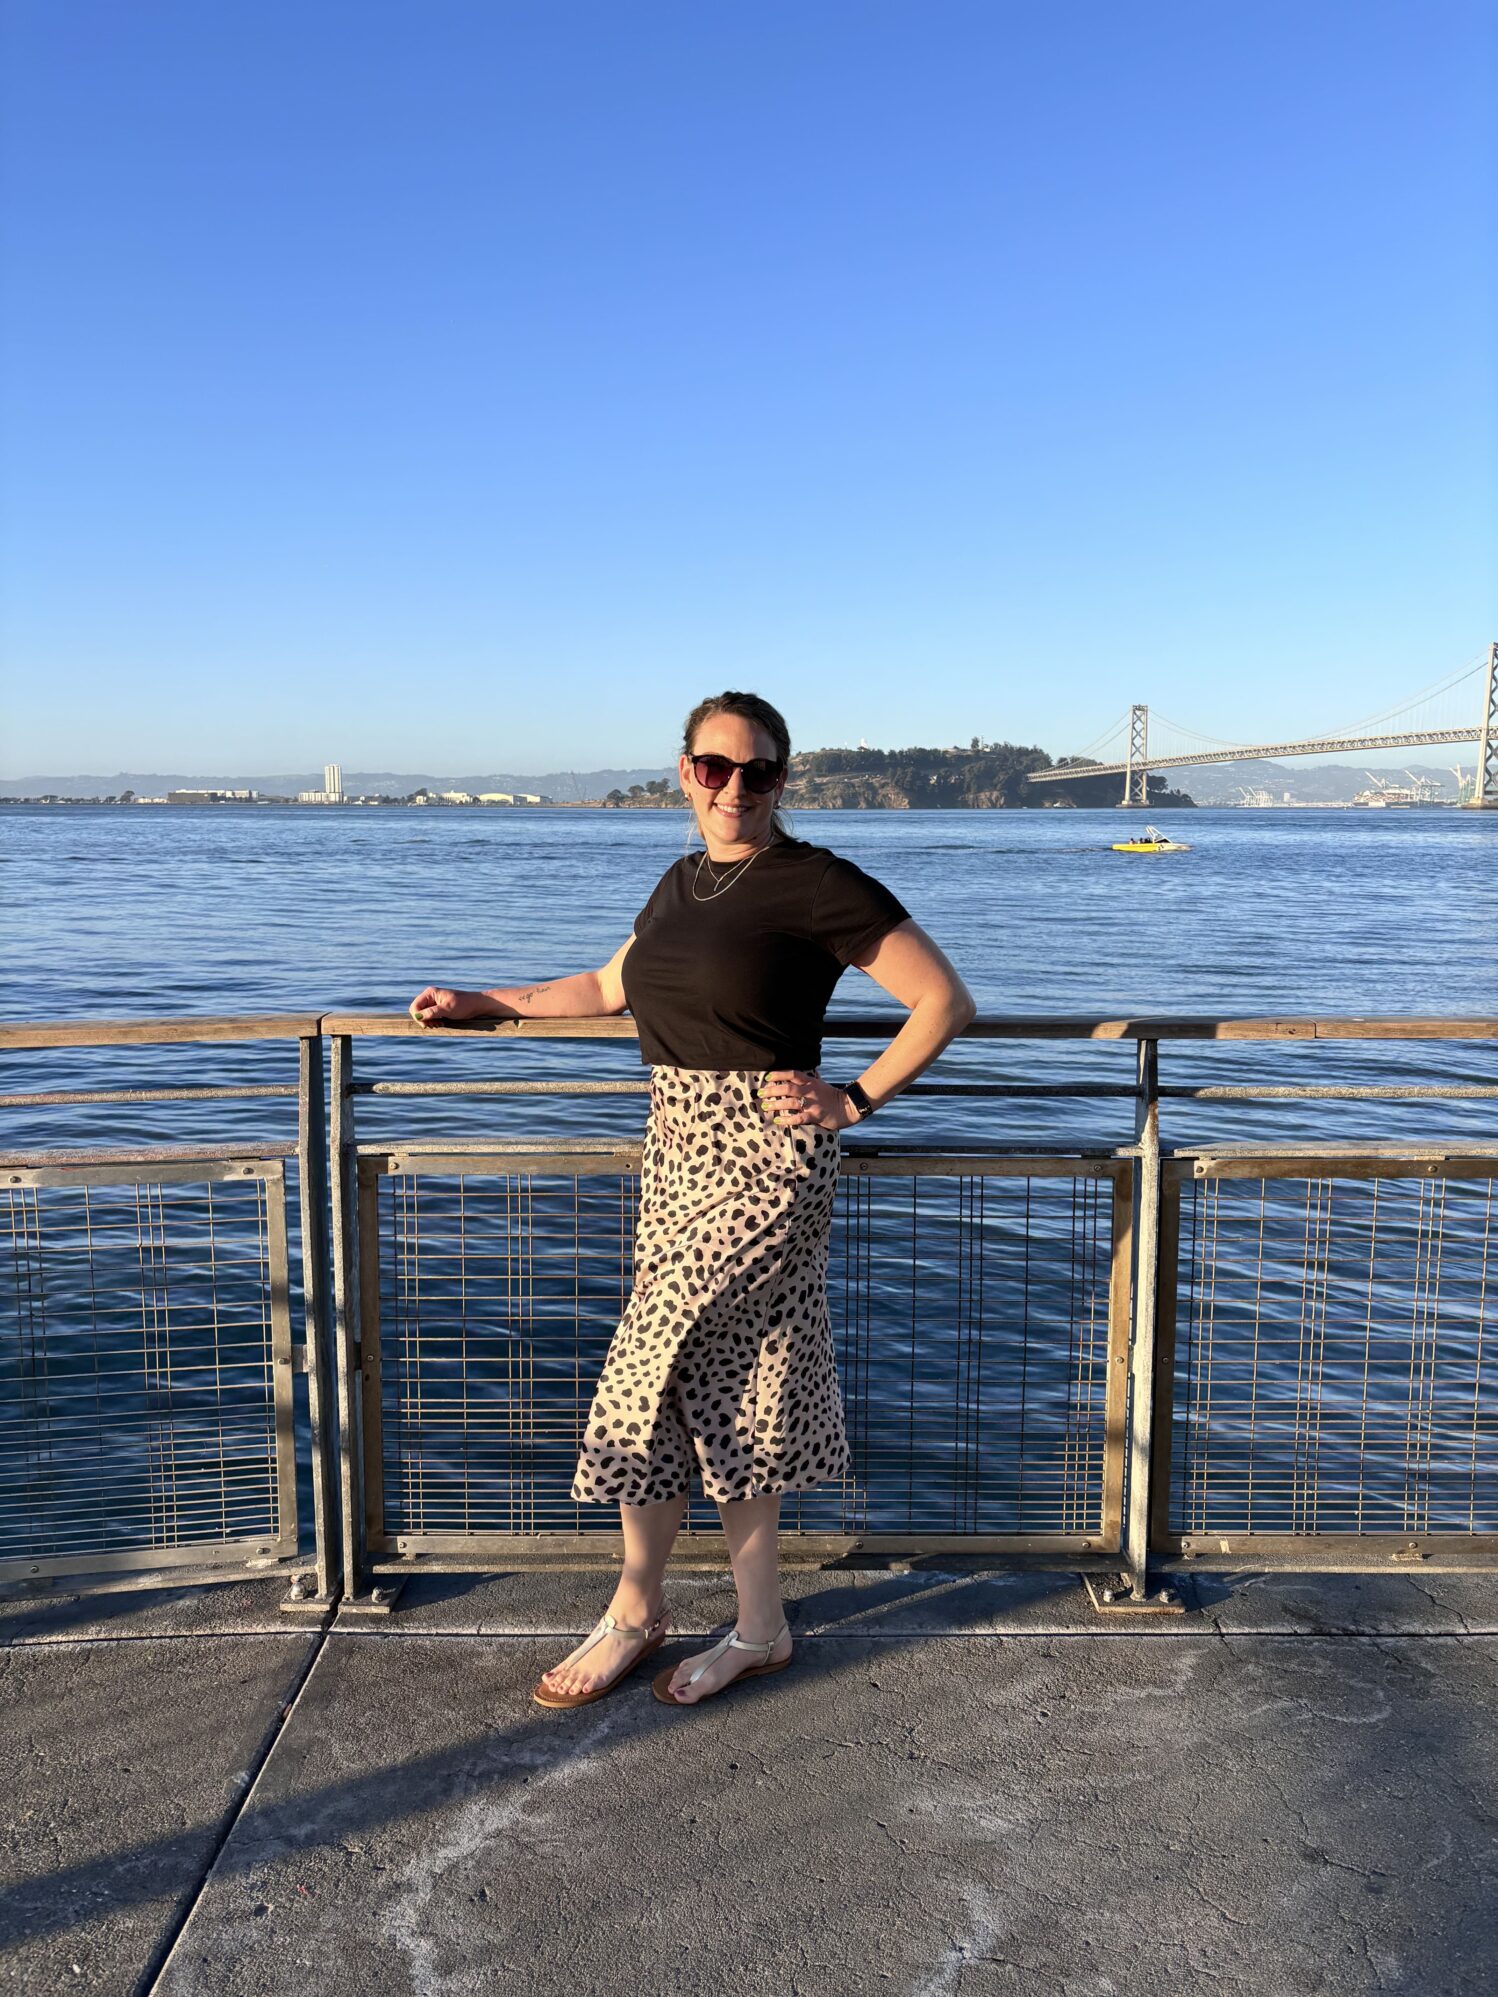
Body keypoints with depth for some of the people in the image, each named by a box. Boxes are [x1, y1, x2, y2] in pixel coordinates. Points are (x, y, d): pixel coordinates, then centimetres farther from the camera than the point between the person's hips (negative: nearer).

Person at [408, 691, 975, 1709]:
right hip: (678, 1149, 7)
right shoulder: (682, 884, 12)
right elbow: (611, 986, 28)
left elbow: (947, 1001, -9)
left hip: (765, 1158, -7)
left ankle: (636, 1608, 19)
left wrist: (853, 1101, -12)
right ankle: (761, 1627, 24)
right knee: (727, 1389, 11)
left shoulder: (819, 884, -11)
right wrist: (485, 1003, 28)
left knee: (647, 1375, -3)